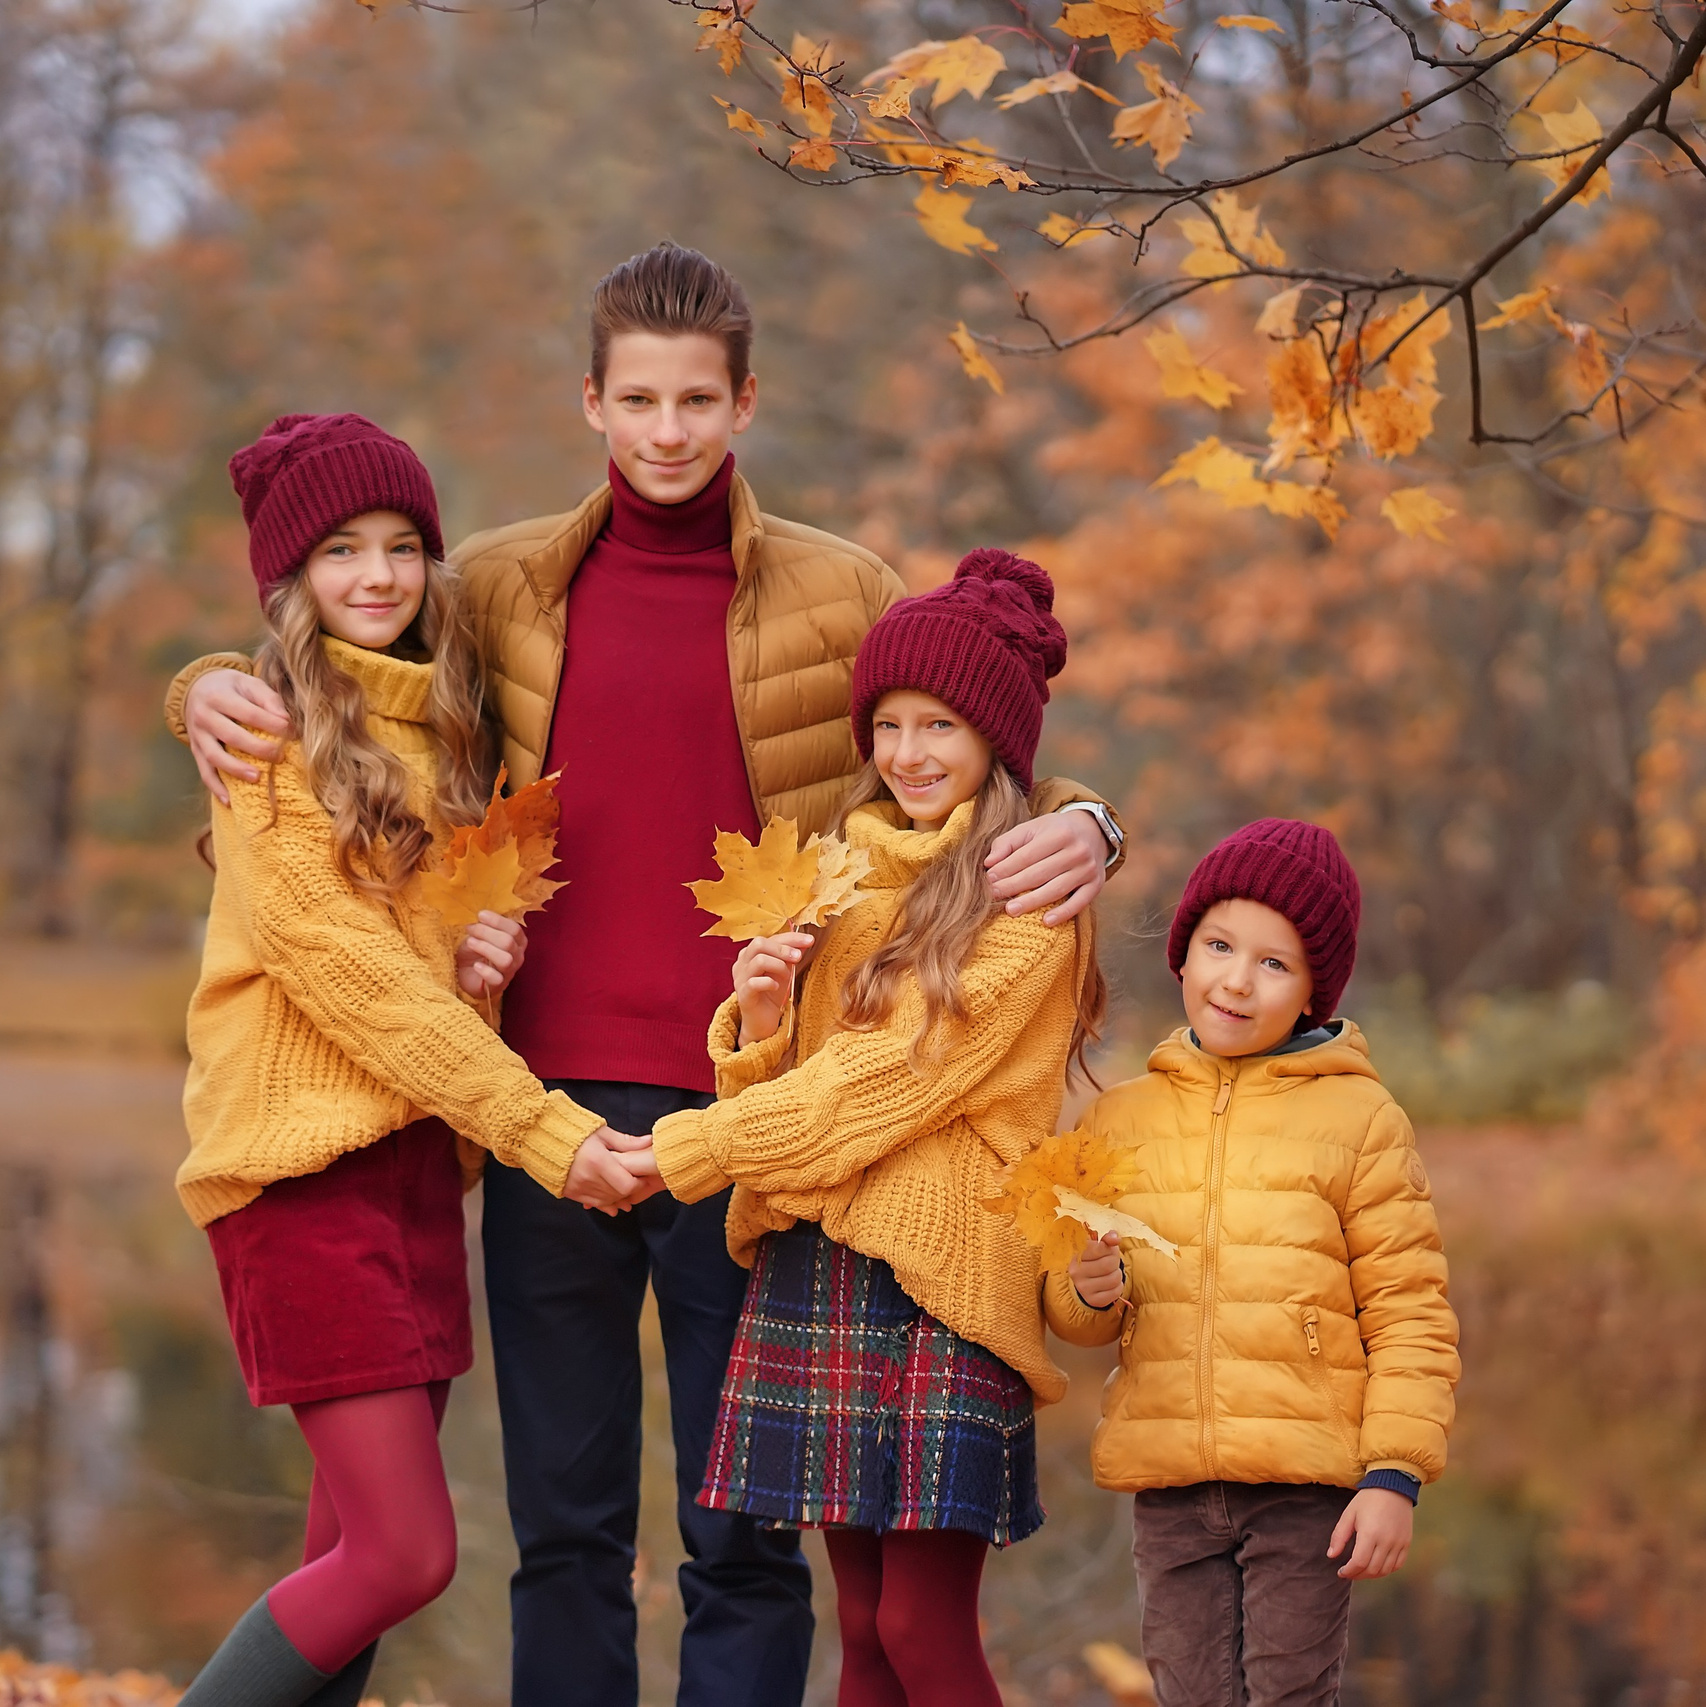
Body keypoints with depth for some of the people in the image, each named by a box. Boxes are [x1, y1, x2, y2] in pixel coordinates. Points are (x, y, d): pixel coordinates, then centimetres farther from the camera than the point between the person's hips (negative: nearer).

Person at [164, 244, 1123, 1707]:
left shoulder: (841, 595, 6)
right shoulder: (506, 586, 10)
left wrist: (1079, 822, -11)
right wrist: (215, 691, 0)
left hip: (752, 1108, -2)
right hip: (550, 1104, 2)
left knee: (747, 1528, 2)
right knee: (565, 1528, 8)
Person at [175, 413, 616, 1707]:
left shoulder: (444, 725, 15)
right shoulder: (272, 737, -7)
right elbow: (341, 966, -14)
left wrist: (487, 949, 0)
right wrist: (541, 1126, -16)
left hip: (417, 1151, 7)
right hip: (303, 1161, -7)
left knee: (356, 1552, 6)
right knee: (406, 1554, -12)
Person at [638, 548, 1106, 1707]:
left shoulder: (1030, 906, -4)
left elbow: (885, 1081, -11)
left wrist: (683, 1150, -7)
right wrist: (758, 1025, -5)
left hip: (942, 1276, -6)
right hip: (812, 1266, 6)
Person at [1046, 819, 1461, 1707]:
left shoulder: (1358, 1119, -1)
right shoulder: (1120, 1118, 10)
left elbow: (1409, 1313, -2)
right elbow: (1067, 1310, 16)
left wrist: (1394, 1474, -8)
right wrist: (1089, 1291, -8)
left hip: (1307, 1481, -3)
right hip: (1171, 1486, 3)